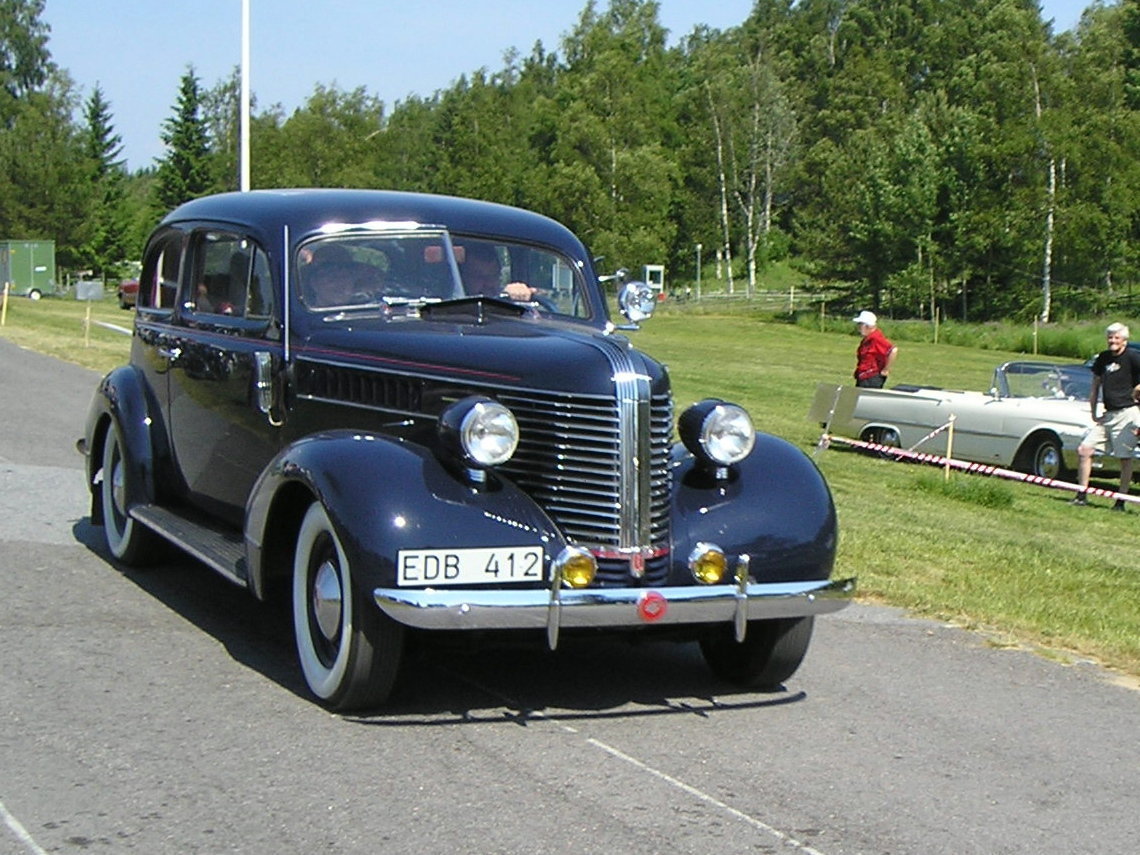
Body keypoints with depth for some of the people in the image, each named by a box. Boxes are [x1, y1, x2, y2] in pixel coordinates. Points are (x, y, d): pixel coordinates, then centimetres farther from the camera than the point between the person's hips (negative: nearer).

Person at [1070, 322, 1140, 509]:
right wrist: (1094, 414, 13)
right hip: (1107, 414, 7)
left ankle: (1121, 502, 5)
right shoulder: (1103, 358, 11)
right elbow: (1095, 387, 18)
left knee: (1125, 458, -3)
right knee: (1084, 449, -1)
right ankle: (1082, 495, 6)